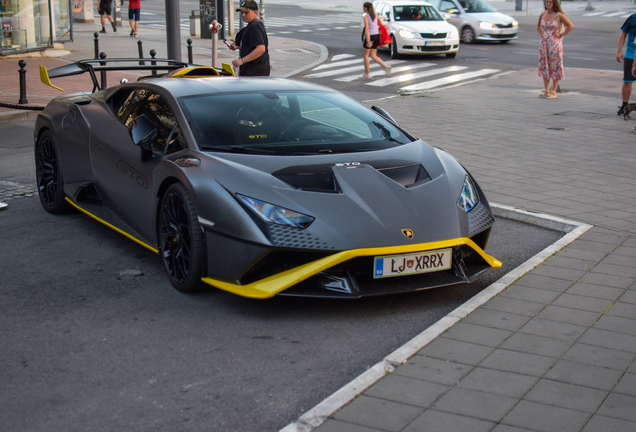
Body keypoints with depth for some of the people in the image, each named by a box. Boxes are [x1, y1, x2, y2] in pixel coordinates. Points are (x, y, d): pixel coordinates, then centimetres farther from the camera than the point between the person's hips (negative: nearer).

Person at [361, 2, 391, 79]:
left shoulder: (365, 16, -12)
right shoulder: (375, 15, 9)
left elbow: (367, 29, -20)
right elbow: (380, 25, 12)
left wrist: (368, 41, -25)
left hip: (369, 36, -7)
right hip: (376, 35, 7)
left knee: (365, 55, 8)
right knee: (373, 56, 10)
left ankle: (367, 74, 10)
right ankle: (386, 67, -11)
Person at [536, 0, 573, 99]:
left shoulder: (559, 15, -7)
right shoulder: (542, 14, 8)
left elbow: (571, 26, -6)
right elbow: (538, 25, 27)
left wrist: (561, 35, -8)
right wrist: (541, 34, 13)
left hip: (555, 43, -5)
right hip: (544, 43, 5)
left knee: (555, 67, -1)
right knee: (544, 67, 6)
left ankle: (553, 91, 4)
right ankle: (546, 90, 13)